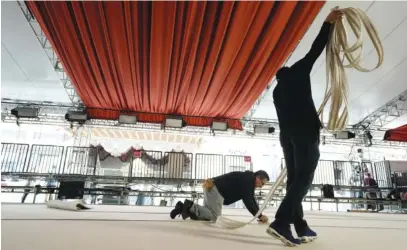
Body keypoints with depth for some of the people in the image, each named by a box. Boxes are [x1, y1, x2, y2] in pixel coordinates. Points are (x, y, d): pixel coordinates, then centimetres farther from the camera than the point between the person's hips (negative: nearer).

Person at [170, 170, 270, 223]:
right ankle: (190, 206, -13)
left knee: (208, 213, 12)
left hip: (211, 188, 10)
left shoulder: (248, 181, 20)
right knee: (215, 216, -9)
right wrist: (260, 216, -7)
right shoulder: (247, 181, -11)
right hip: (215, 189, -10)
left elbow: (251, 199, 24)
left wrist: (259, 214, 17)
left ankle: (183, 207, 4)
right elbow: (247, 201, -15)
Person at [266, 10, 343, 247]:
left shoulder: (277, 90, 26)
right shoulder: (298, 72, 13)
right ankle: (281, 222, -24)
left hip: (287, 134, 7)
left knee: (294, 177, 5)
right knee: (304, 177, -12)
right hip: (305, 131, -7)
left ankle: (301, 227, 4)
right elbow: (315, 50, 8)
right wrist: (328, 23, 15)